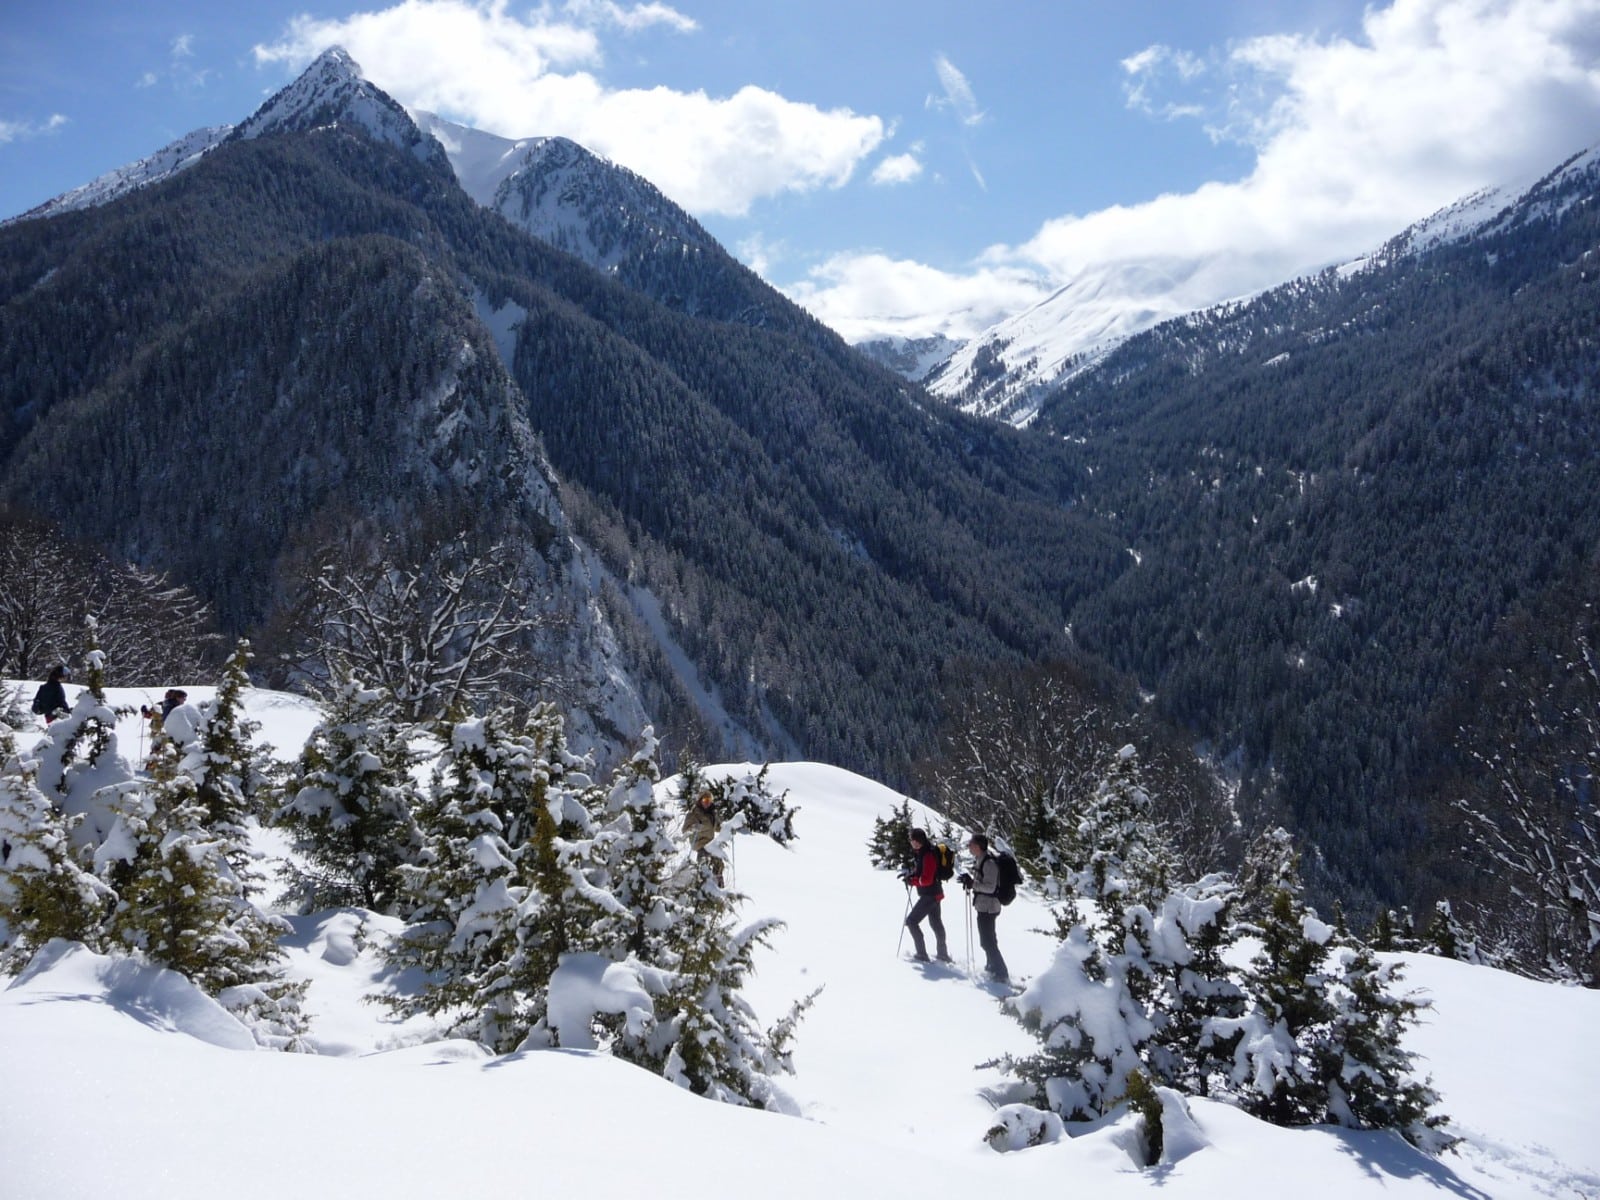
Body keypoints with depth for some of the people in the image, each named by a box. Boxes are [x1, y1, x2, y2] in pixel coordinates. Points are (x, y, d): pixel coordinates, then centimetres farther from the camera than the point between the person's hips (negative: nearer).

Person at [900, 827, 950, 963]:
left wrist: (912, 881, -16)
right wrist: (910, 873, 7)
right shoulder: (921, 852, 8)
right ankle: (943, 954, 32)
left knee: (911, 921, -6)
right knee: (936, 923, 20)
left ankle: (922, 954, -5)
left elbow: (926, 879, -27)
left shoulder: (928, 855, -23)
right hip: (934, 893, 10)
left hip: (930, 895, -10)